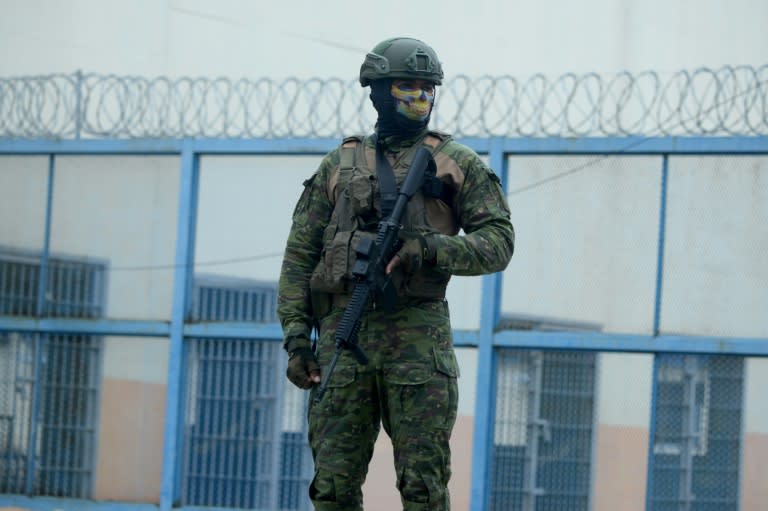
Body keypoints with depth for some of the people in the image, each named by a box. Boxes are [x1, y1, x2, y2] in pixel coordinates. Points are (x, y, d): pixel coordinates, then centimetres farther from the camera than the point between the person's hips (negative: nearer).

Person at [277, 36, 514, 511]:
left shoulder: (456, 163, 11)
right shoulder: (340, 165, 16)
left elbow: (499, 243, 3)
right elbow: (300, 255, 14)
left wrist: (431, 248, -14)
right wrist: (296, 336, 2)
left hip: (418, 334, -2)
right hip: (343, 332, 2)